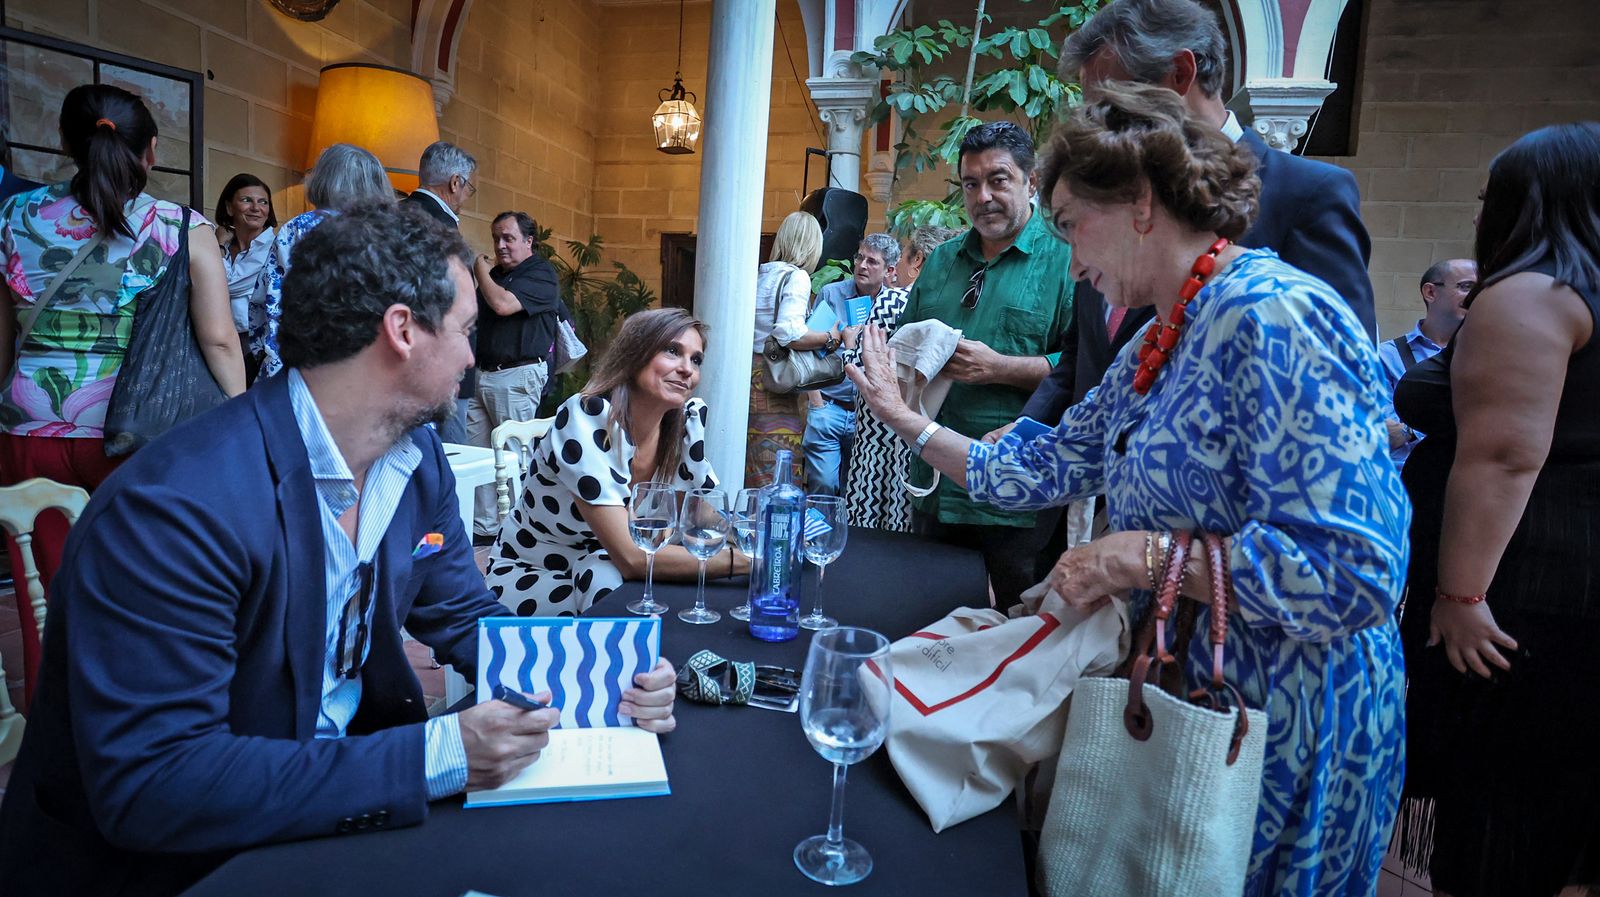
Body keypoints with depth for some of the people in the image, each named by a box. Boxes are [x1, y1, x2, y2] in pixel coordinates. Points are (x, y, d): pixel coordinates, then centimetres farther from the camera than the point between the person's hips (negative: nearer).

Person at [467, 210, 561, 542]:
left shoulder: (541, 274, -6)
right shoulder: (495, 272, 20)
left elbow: (503, 304, -20)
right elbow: (476, 316, 29)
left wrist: (481, 270, -5)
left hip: (517, 377, -8)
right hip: (482, 374, 8)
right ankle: (484, 527, 12)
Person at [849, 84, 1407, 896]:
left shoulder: (1271, 318, -23)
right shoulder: (1161, 346, 7)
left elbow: (1354, 576, -29)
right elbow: (1041, 469, 11)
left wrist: (1141, 552, -26)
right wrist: (904, 419, 14)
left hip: (1282, 729, -8)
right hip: (1182, 700, 9)